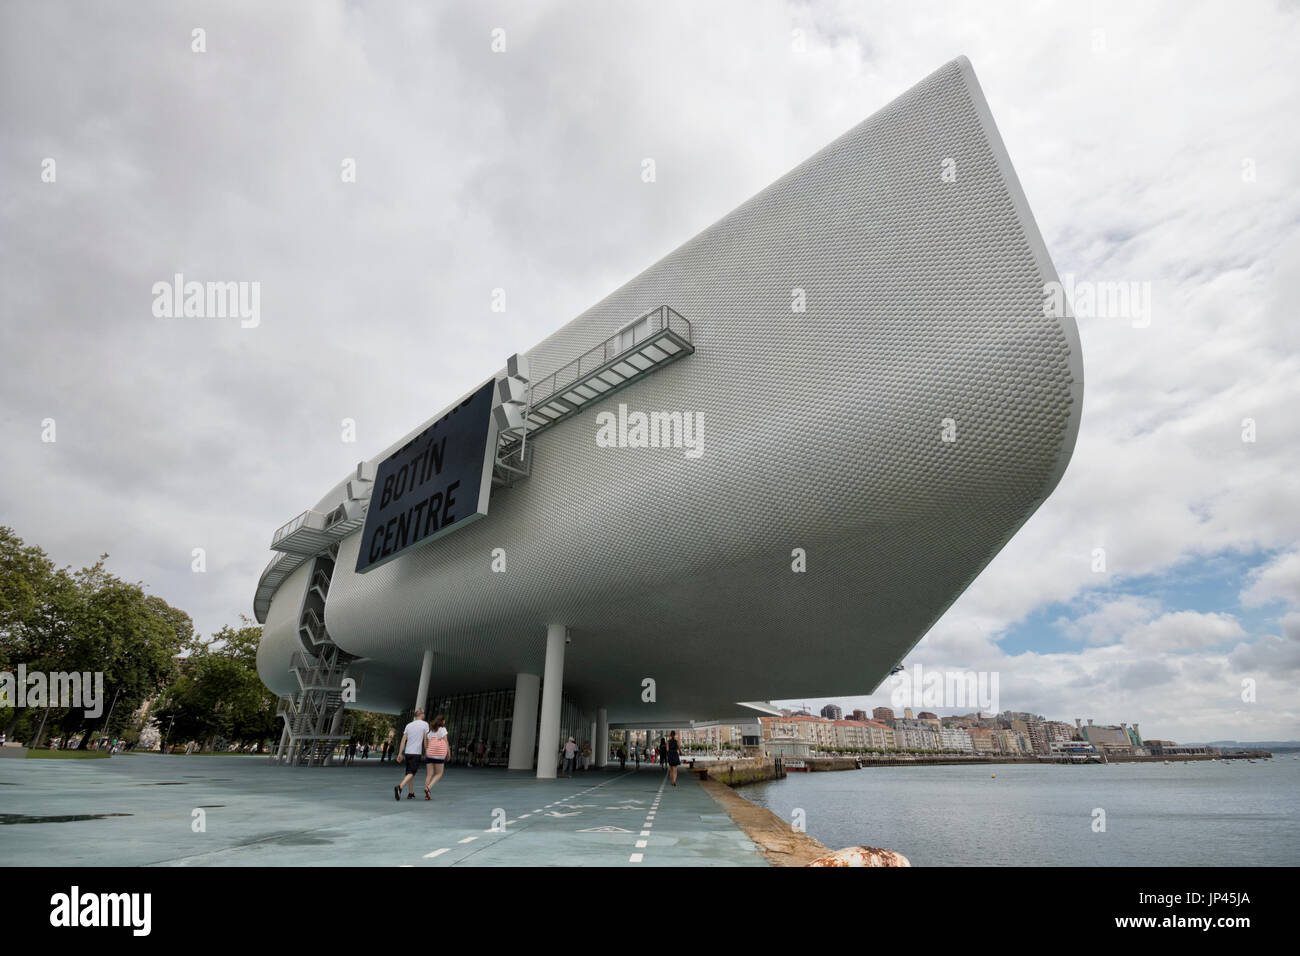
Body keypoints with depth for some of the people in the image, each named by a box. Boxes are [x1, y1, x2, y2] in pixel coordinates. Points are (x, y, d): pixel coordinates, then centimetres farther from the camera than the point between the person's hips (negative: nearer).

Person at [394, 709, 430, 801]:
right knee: (411, 773, -6)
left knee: (411, 772, 16)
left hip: (407, 752, 5)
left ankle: (411, 793, 19)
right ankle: (399, 787, -27)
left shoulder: (408, 725, 10)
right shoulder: (425, 724, -2)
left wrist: (400, 753, 6)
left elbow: (403, 740, 5)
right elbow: (425, 740, -1)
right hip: (417, 753, -5)